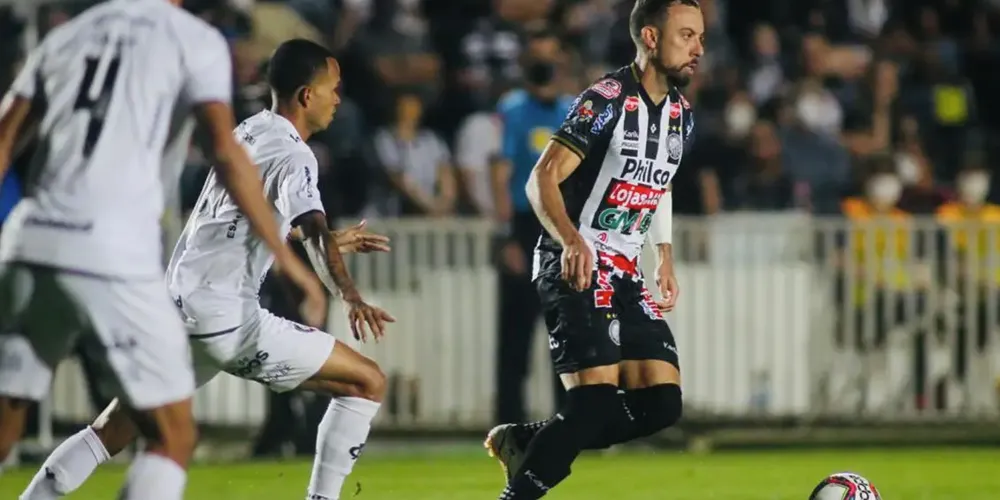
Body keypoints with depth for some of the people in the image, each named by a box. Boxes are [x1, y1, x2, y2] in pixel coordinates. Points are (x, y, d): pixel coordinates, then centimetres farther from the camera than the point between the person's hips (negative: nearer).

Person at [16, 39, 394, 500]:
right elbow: (314, 231, -27)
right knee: (368, 382, -1)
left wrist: (332, 241, 41)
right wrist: (351, 297, -41)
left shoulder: (248, 132, 17)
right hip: (225, 315, -8)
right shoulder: (293, 156, -8)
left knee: (116, 428, 17)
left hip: (178, 304, 8)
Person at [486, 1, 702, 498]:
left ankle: (524, 442, 12)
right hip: (575, 267, -8)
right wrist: (572, 241, -35)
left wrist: (665, 259, 20)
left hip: (625, 273, 8)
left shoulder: (680, 113, 11)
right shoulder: (608, 100, -14)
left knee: (661, 404, -2)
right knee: (596, 402, -21)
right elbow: (542, 180, -20)